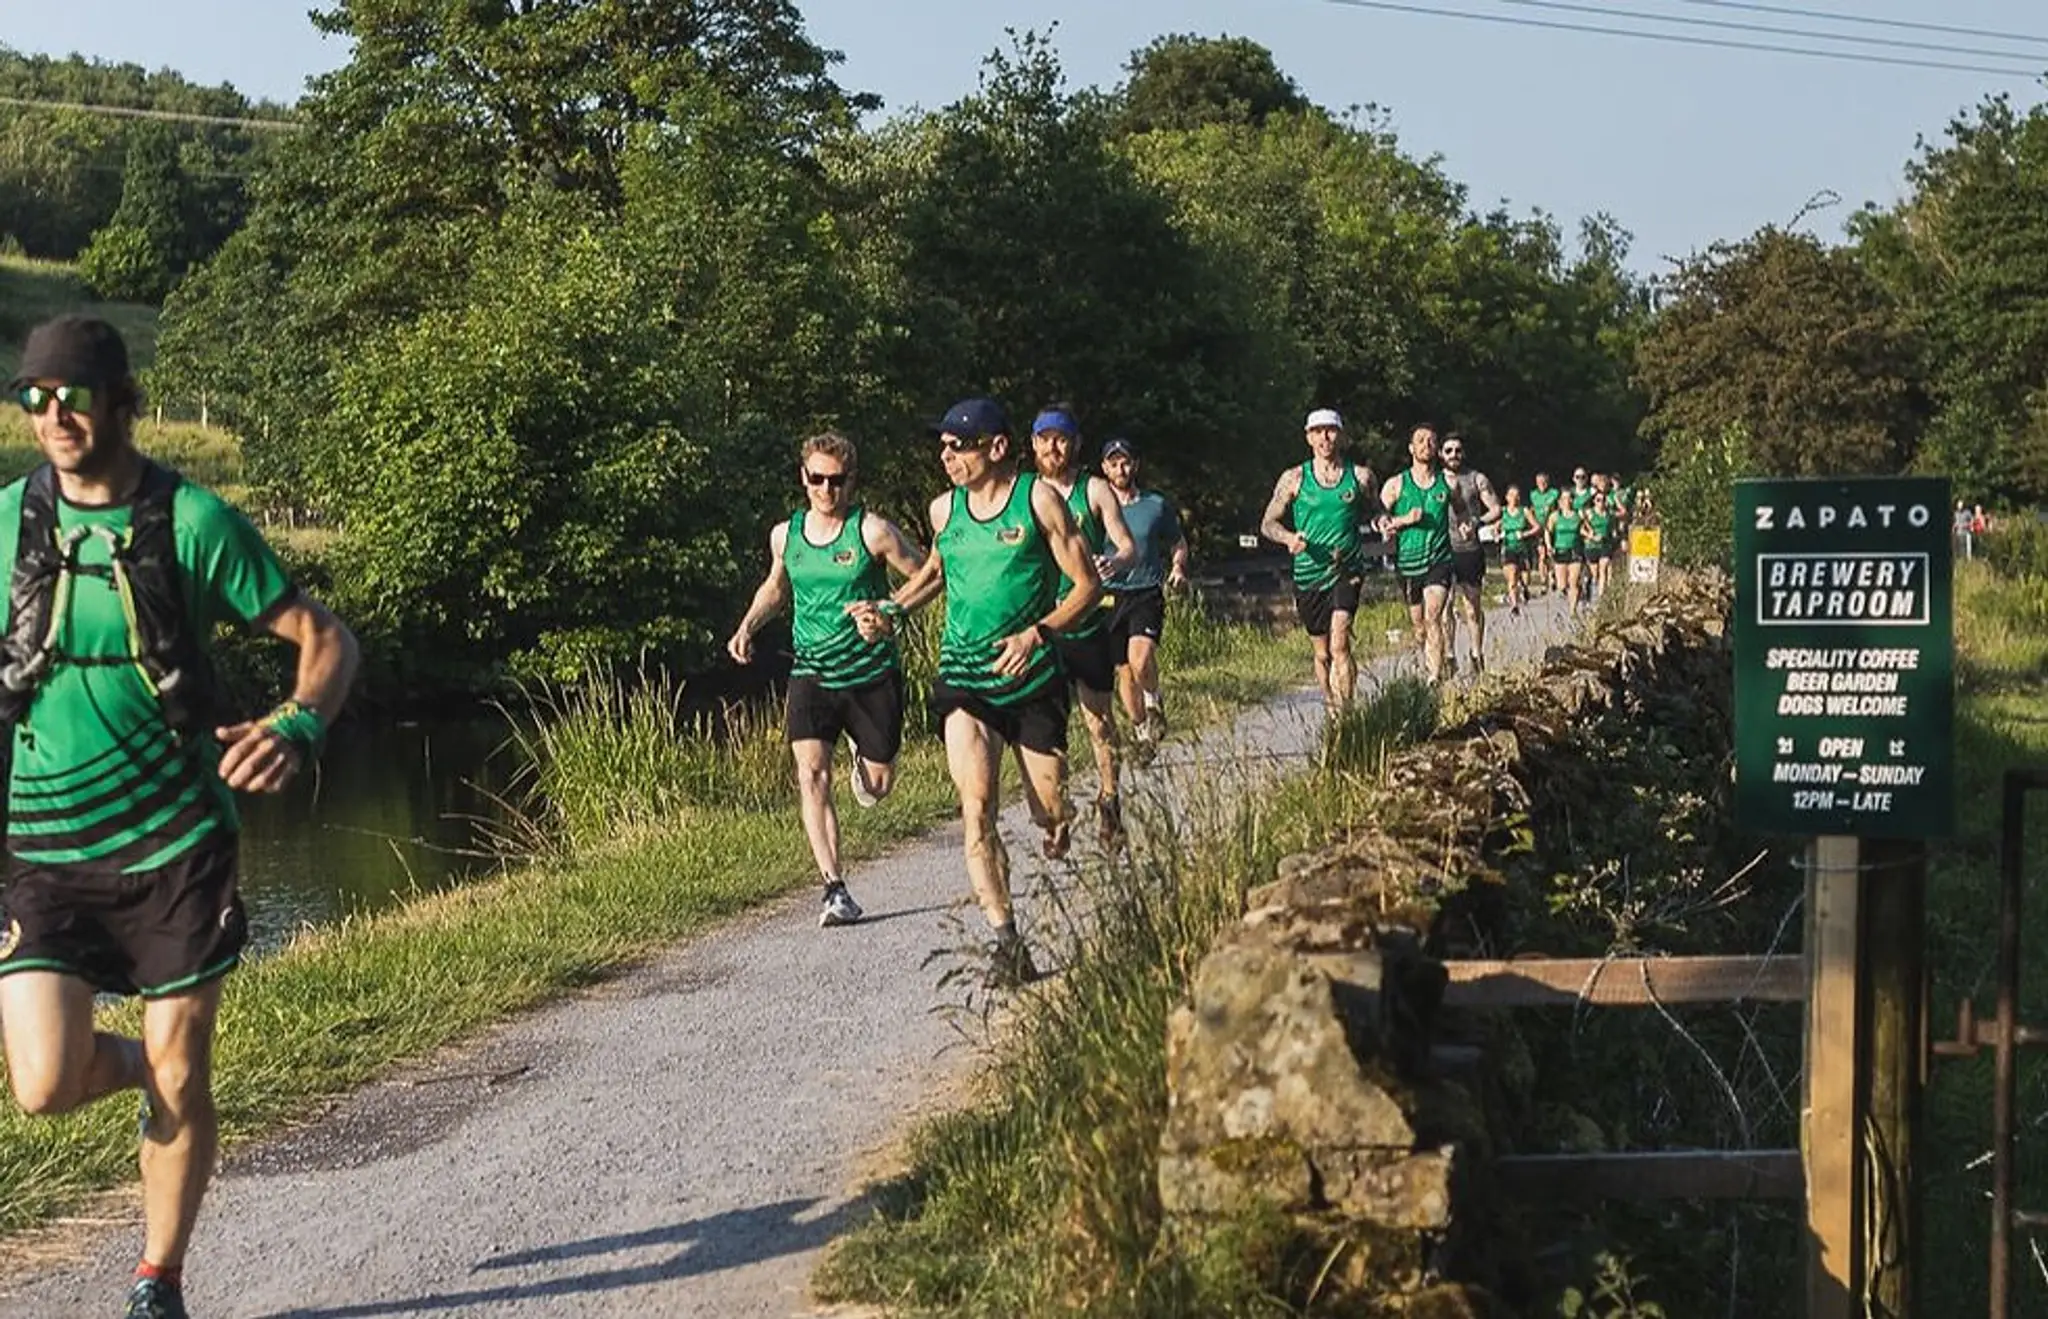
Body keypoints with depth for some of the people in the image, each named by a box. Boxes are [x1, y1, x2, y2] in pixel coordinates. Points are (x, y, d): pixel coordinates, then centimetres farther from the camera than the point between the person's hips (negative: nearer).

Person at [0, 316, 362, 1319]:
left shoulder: (193, 521, -8)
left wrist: (296, 729, -25)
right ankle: (144, 1062, 29)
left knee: (180, 1078, 4)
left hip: (176, 847, -1)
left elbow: (324, 637, -5)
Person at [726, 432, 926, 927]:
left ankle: (863, 755, 45)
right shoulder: (785, 535, 3)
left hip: (873, 674, -2)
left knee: (878, 786, 7)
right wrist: (747, 628, 8)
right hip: (811, 674, 2)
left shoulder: (873, 531, -10)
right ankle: (835, 890, -17)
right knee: (811, 774, -17)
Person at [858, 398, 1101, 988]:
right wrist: (889, 611, 10)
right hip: (962, 678, 2)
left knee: (1050, 811, 6)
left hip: (1031, 678, -2)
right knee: (976, 809, -16)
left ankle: (1058, 823, 45)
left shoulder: (1038, 499, -5)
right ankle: (1006, 939, -14)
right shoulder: (944, 509, 7)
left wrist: (1038, 633, -20)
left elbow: (1087, 585, -5)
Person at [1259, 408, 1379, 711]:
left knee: (1340, 644, -20)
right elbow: (1268, 523, 3)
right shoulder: (1294, 479, 2)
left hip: (1346, 572, -2)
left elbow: (1371, 513, 21)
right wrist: (1289, 538, -15)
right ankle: (1331, 712, 26)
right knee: (1322, 654, 10)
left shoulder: (1360, 476, 3)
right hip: (1308, 575, 2)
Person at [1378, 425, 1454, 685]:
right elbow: (1378, 521, 0)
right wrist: (1405, 520, -14)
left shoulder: (1447, 483, 4)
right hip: (1408, 561, 1)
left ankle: (1436, 676, -22)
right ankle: (1429, 658, 39)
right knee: (1418, 622, 12)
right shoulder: (1396, 485, 2)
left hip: (1439, 559, -1)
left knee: (1433, 617, -18)